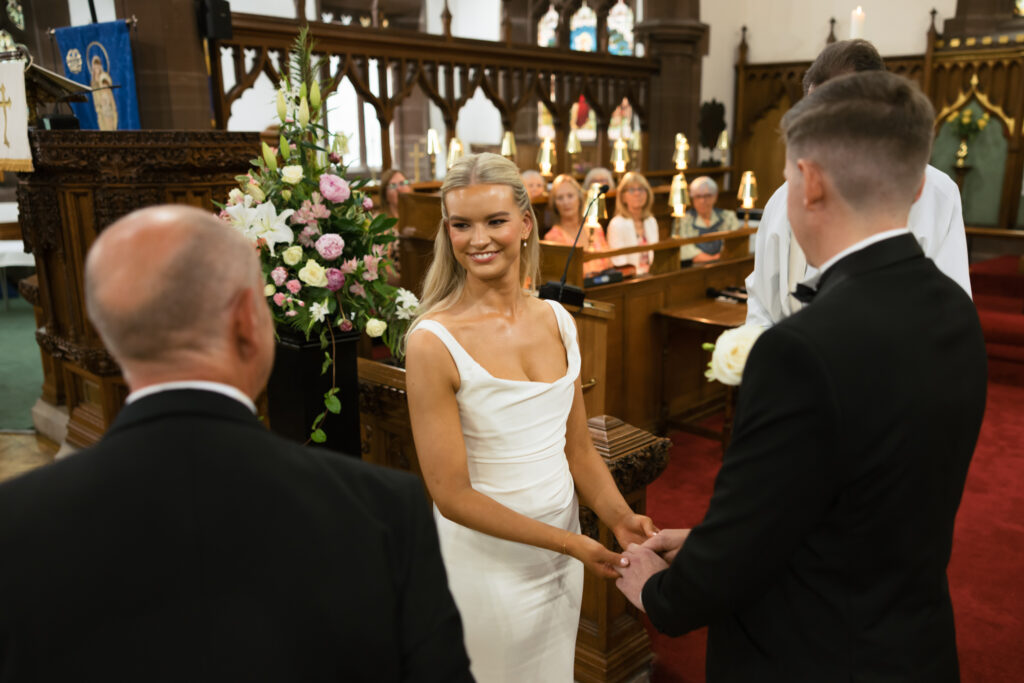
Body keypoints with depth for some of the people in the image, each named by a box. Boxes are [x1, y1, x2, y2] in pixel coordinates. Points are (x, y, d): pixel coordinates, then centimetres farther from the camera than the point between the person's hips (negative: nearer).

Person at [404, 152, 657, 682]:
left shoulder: (557, 321, -1)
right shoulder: (433, 342, -19)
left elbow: (577, 447, 6)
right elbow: (452, 495, -18)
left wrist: (619, 518, -11)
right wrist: (571, 544, -17)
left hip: (565, 549, 6)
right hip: (488, 560, -5)